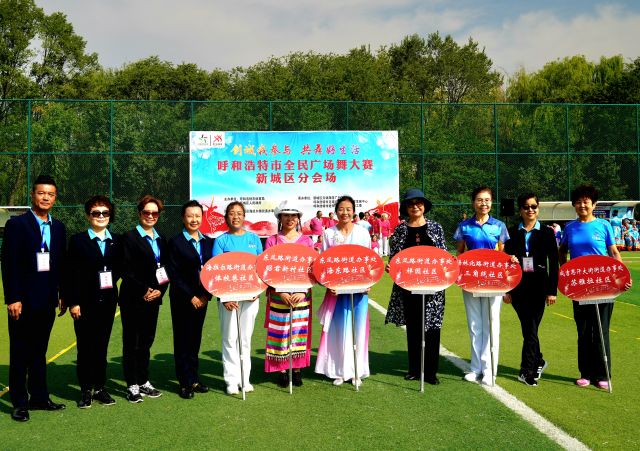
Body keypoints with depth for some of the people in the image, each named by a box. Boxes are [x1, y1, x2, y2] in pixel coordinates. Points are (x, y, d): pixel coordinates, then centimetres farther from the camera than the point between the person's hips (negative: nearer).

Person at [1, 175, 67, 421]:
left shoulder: (58, 227, 10)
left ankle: (39, 397, 24)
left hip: (47, 300, 5)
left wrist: (63, 295, 10)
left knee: (39, 351, 14)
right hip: (24, 300, -5)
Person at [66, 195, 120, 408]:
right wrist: (73, 302, -10)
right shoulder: (78, 240, -2)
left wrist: (112, 280, -1)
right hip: (85, 302, -3)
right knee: (85, 346, 3)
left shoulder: (116, 241, 8)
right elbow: (72, 274, -6)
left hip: (108, 301, 3)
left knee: (102, 345, 10)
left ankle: (100, 387, 20)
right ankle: (86, 390, 13)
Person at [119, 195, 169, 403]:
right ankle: (132, 386, 9)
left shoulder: (161, 240, 14)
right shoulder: (130, 237, -4)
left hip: (153, 299, 6)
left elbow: (165, 270, 13)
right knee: (131, 342, 2)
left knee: (146, 341, 12)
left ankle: (143, 382, 22)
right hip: (133, 299, -5)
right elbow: (127, 271, -10)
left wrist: (159, 291, -3)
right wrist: (143, 291, -13)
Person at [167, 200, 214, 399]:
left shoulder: (208, 242, 9)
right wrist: (190, 297, -12)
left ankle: (194, 379, 21)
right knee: (182, 340, 3)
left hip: (201, 299, 4)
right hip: (182, 299, -4)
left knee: (195, 339, 11)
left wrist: (206, 295, -3)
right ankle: (185, 383, 11)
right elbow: (174, 274, -9)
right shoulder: (176, 242, -5)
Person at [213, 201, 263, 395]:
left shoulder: (253, 238, 8)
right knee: (230, 338, 2)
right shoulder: (221, 240, 0)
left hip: (251, 295, 2)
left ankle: (245, 378, 19)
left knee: (246, 337, 9)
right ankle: (232, 380, 11)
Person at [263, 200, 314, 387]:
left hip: (301, 295, 1)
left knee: (299, 331, 4)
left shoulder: (306, 241, 6)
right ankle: (282, 371, 12)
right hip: (278, 296, -1)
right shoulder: (272, 241, 3)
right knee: (280, 332, 1)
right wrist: (280, 292, -12)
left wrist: (303, 291, -11)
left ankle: (297, 369, 15)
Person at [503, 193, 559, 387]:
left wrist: (552, 290, -4)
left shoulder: (547, 232, 3)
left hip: (538, 287, -1)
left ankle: (526, 370, 6)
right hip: (518, 286, 1)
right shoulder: (512, 232, 6)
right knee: (529, 329, 6)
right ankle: (538, 362, 26)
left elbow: (553, 263, 1)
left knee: (530, 329, -2)